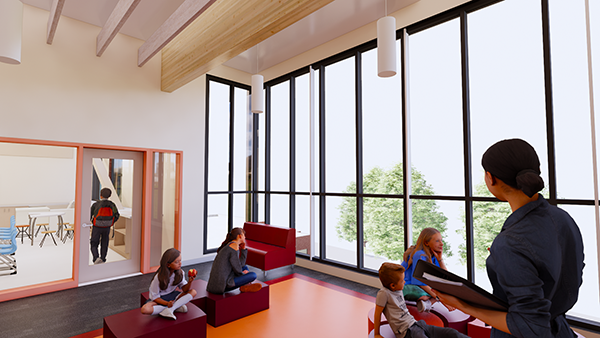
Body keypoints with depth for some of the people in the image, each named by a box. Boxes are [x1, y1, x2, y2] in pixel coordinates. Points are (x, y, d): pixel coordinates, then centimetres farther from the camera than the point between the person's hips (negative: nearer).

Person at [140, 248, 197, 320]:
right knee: (145, 309, -35)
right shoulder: (158, 277, -23)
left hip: (172, 296, 3)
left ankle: (169, 309, -26)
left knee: (193, 292, -21)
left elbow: (184, 289, -9)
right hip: (159, 299, -3)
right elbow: (155, 297, -17)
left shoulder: (180, 273, -12)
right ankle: (176, 307, -25)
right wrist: (167, 303, -33)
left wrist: (190, 282, -31)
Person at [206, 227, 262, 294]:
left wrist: (244, 249, 13)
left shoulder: (228, 245, 16)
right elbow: (236, 266, -17)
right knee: (253, 275, -12)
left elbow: (241, 265, 14)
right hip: (223, 284, -10)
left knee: (245, 268, 21)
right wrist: (242, 273, 3)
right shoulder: (234, 245, -12)